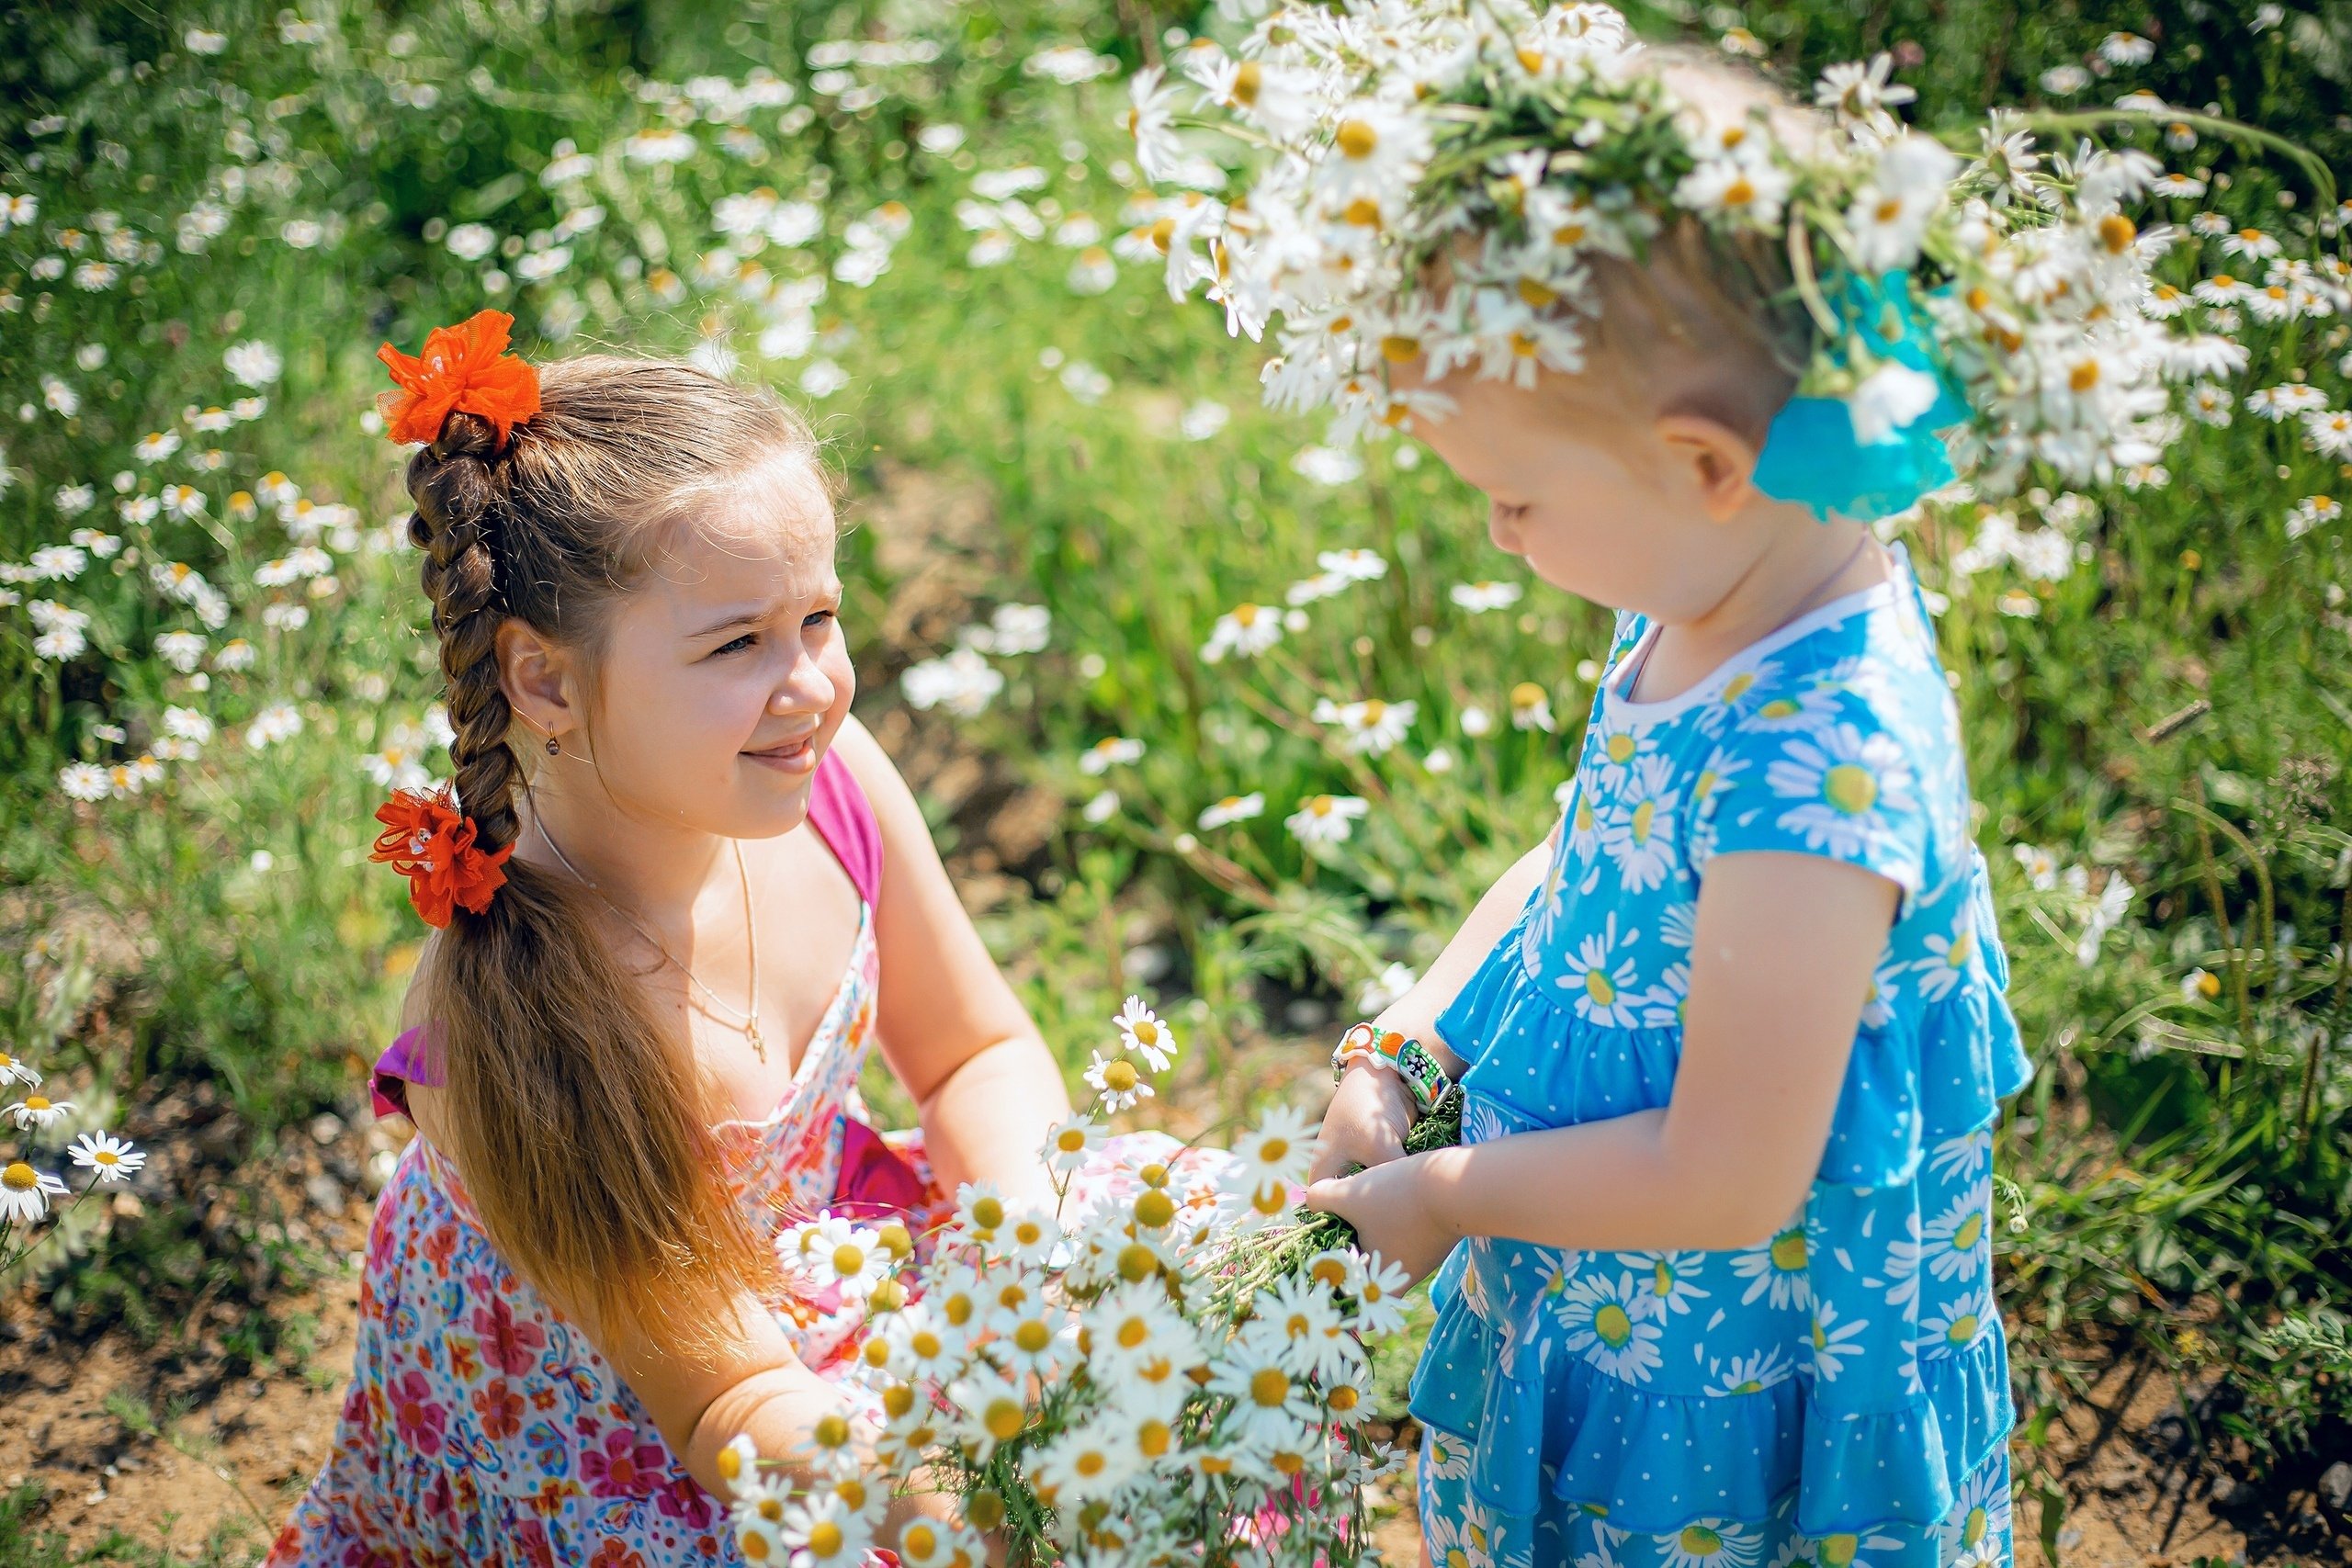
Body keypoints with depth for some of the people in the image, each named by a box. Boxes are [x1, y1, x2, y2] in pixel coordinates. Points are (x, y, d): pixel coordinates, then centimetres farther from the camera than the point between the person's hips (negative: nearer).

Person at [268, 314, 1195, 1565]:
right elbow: (730, 1413, -24)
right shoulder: (510, 1035, -34)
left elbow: (979, 1056, -1)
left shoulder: (828, 783, -19)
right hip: (578, 1432, -6)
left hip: (803, 1249, 6)